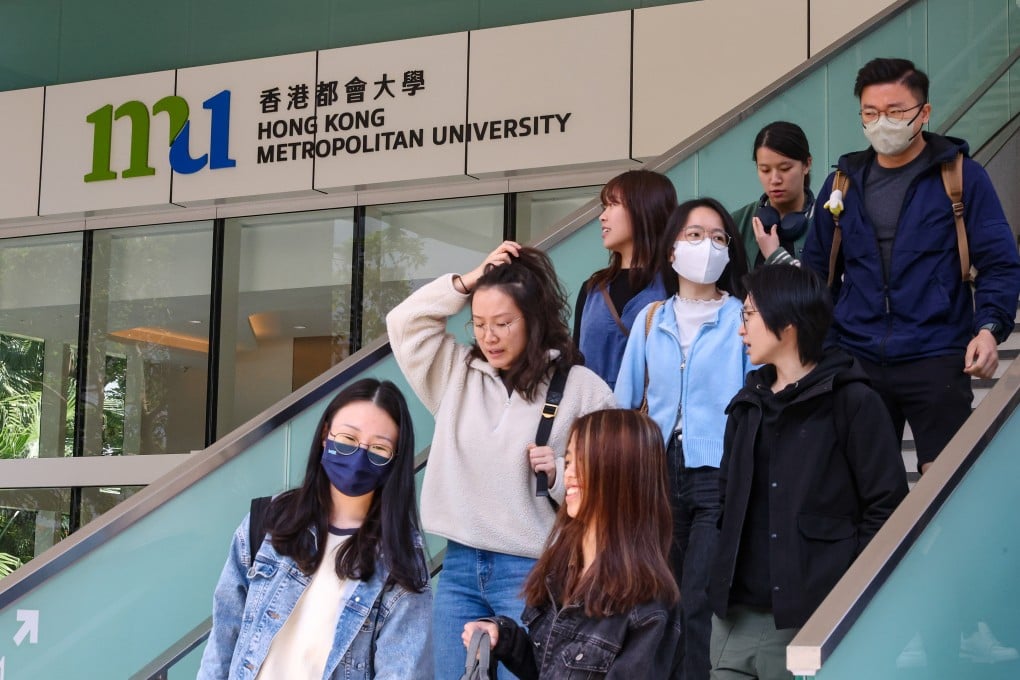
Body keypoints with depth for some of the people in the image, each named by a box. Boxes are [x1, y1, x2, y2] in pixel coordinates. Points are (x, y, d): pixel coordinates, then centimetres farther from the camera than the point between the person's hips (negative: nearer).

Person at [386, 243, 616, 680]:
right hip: (460, 566, 5)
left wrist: (559, 474, -21)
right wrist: (469, 282, 4)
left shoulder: (581, 388, -4)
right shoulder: (459, 373, 11)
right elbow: (405, 324, 8)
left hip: (533, 571, -5)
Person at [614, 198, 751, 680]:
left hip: (719, 477, -4)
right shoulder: (651, 320, 12)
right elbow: (624, 404, 13)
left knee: (698, 604, -10)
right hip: (659, 474, 4)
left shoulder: (742, 319, -1)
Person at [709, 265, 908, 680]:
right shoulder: (747, 403, 14)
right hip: (735, 615, 6)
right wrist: (723, 577, 10)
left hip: (814, 618, -6)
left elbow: (888, 505, -9)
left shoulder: (851, 401, -6)